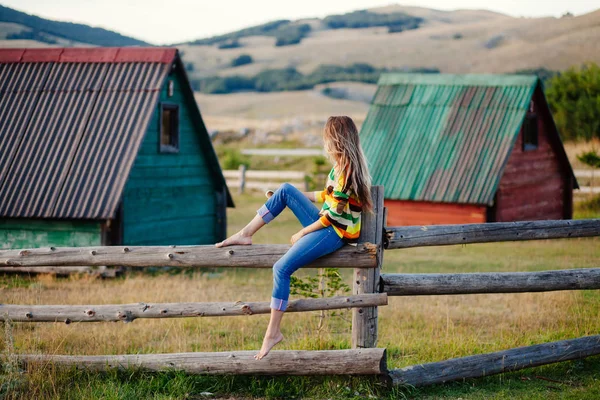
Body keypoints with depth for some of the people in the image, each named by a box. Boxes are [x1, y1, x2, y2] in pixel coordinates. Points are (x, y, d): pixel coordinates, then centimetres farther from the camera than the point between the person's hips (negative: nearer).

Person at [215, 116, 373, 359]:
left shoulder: (346, 171, -21)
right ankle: (245, 235, 5)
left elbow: (333, 215, -21)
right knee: (286, 190, 5)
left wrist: (302, 233, -11)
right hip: (326, 223, 10)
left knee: (282, 268, -20)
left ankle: (273, 332, -16)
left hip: (336, 233, -10)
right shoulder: (344, 166, 9)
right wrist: (296, 196, 22)